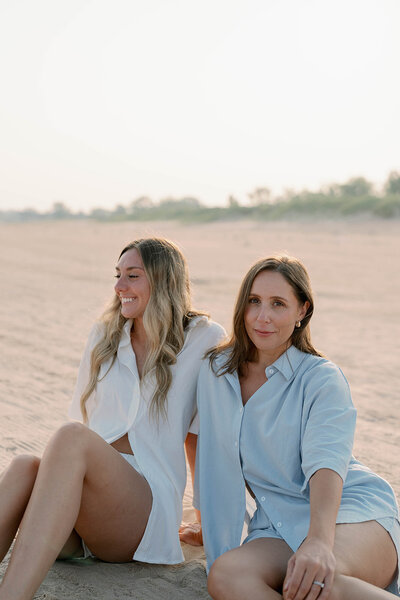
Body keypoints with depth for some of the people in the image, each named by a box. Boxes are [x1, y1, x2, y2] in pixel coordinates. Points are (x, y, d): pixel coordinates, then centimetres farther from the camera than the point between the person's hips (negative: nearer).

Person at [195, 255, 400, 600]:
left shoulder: (322, 379, -5)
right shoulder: (216, 372, 10)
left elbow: (327, 462, -22)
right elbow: (212, 464, 20)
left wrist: (319, 541, -38)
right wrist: (205, 525, 25)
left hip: (354, 510, -4)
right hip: (280, 527, 4)